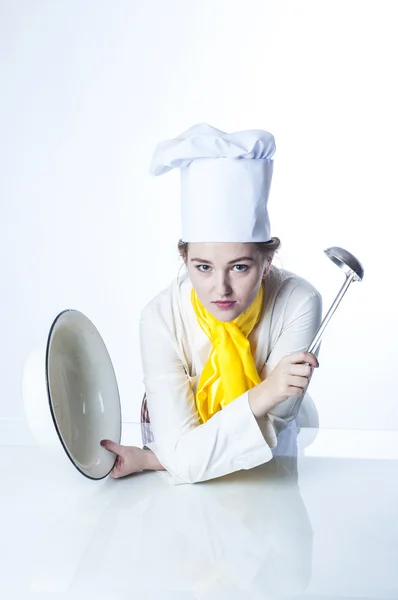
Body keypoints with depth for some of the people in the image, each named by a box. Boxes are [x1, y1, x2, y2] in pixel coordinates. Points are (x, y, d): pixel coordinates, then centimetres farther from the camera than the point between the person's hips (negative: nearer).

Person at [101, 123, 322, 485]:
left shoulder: (298, 303, -24)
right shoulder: (162, 319, -25)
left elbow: (269, 430, -21)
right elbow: (184, 457, -26)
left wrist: (146, 460, -24)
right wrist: (263, 393, -38)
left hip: (269, 468, 2)